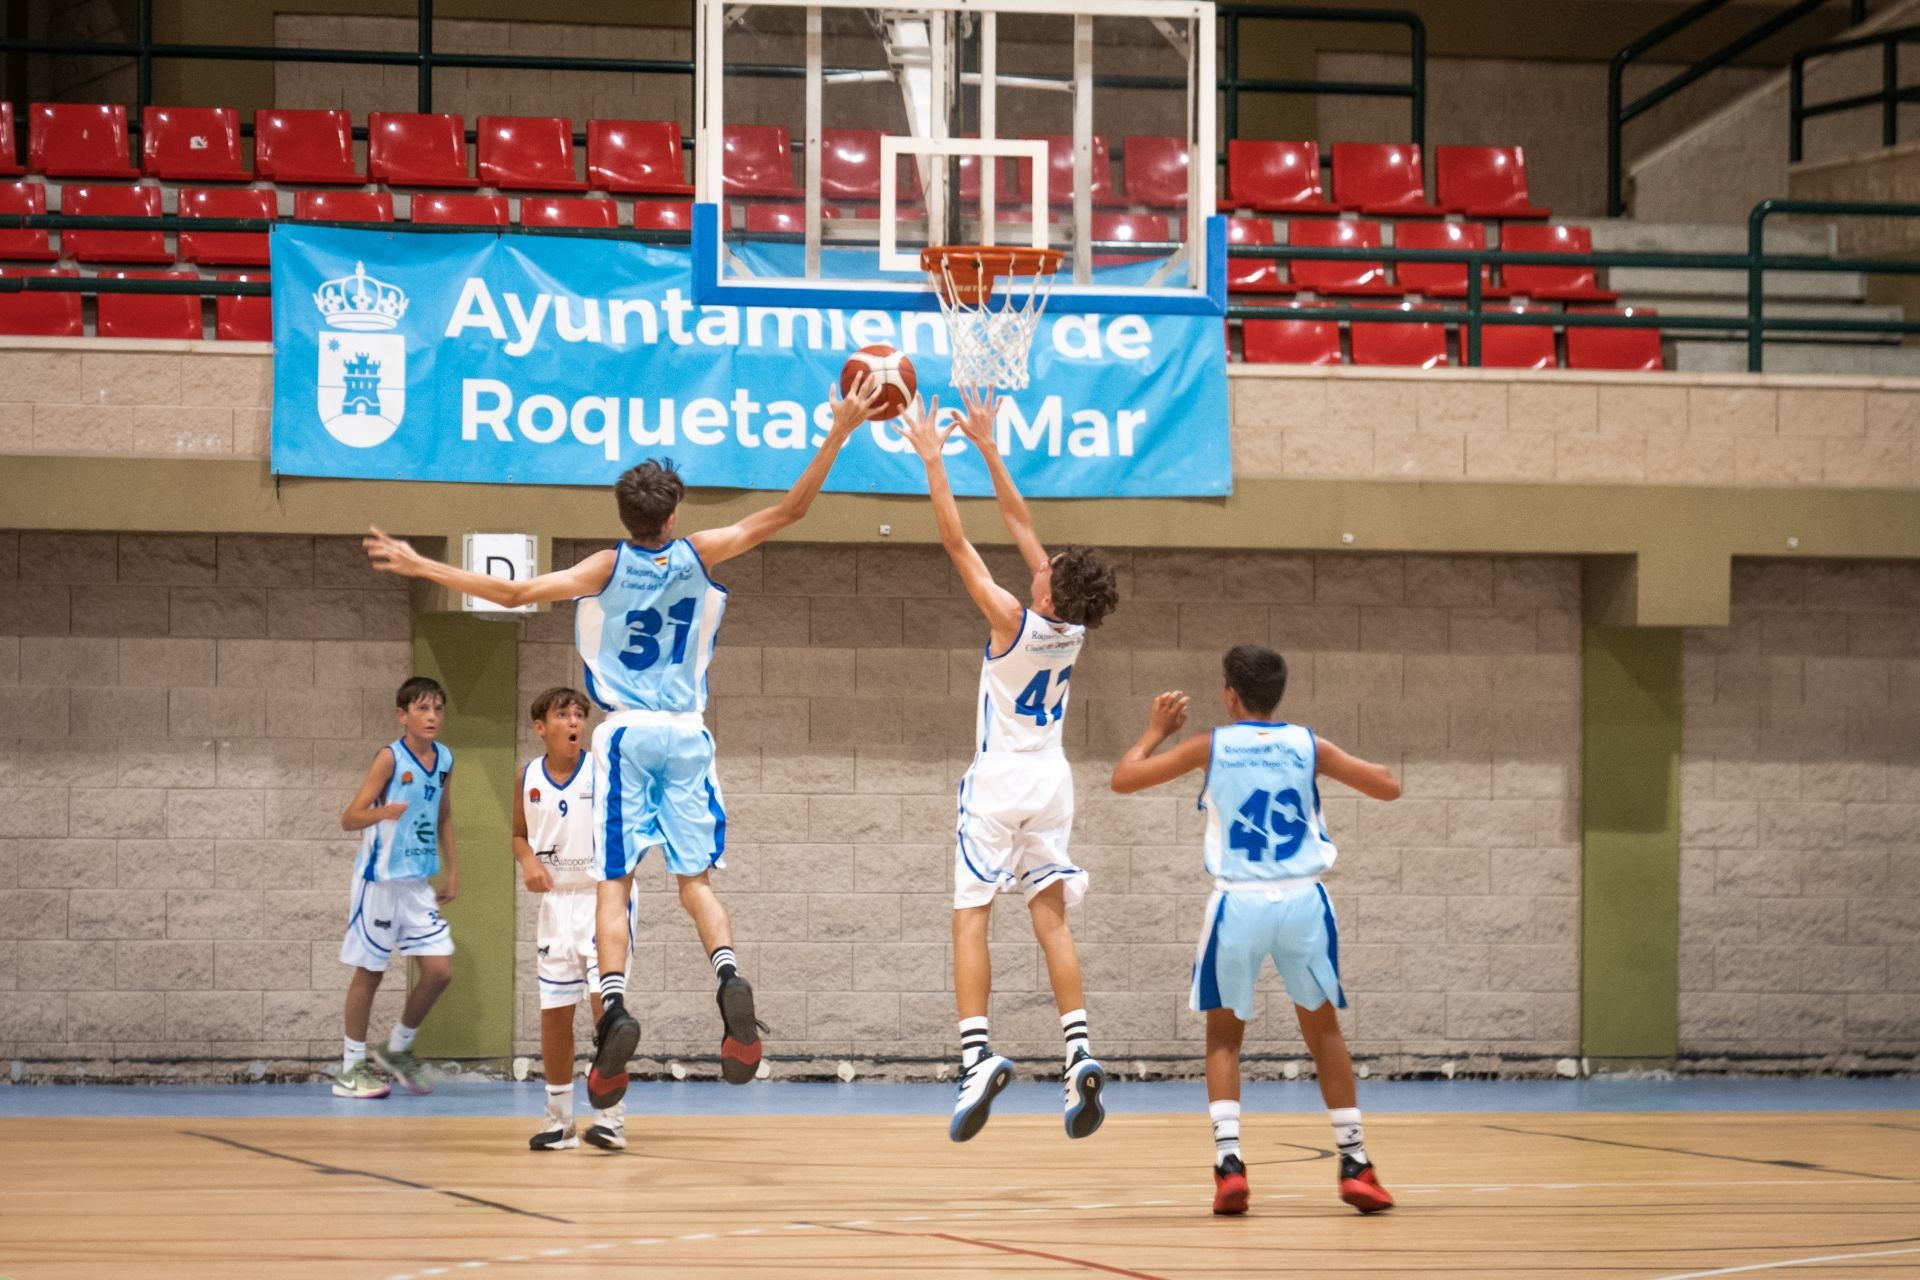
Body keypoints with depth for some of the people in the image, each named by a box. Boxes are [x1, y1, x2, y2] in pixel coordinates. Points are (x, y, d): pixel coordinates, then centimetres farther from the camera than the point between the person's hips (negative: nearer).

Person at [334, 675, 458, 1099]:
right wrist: (383, 812, -37)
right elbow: (349, 818, -18)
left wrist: (452, 870, 17)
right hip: (380, 878, -6)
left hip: (418, 882, 6)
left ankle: (398, 1050, 21)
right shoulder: (390, 758, -15)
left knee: (440, 970, 0)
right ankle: (351, 1068, 12)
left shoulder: (444, 758, 5)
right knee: (369, 972, 1)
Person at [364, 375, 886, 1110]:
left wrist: (422, 568, -10)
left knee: (614, 883, -1)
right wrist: (838, 434, -1)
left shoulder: (609, 569, -7)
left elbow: (517, 593, -14)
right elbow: (787, 512, -2)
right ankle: (729, 978, -21)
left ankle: (613, 1009, -19)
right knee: (695, 877, 7)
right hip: (687, 734, 2)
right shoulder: (698, 556, -2)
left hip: (626, 733, -2)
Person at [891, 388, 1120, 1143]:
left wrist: (933, 460, -8)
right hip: (1051, 779, 6)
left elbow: (957, 543, -14)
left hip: (1000, 779, -6)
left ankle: (977, 1055, -20)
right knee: (1050, 917, 4)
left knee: (970, 914, -5)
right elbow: (1020, 525, 7)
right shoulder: (1073, 627, -1)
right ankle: (1079, 1053, -10)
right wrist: (987, 448, 11)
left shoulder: (1012, 622, -16)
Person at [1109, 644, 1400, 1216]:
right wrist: (1351, 762, 28)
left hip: (1238, 903, -1)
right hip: (1303, 900, 1)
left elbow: (1123, 778, 9)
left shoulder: (1211, 746, 3)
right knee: (1323, 1029, 19)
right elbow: (1389, 788, 9)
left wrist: (1155, 731, 26)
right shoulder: (1308, 745, 6)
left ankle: (1229, 1161, -5)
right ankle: (1354, 1163, 15)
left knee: (1224, 1035, 14)